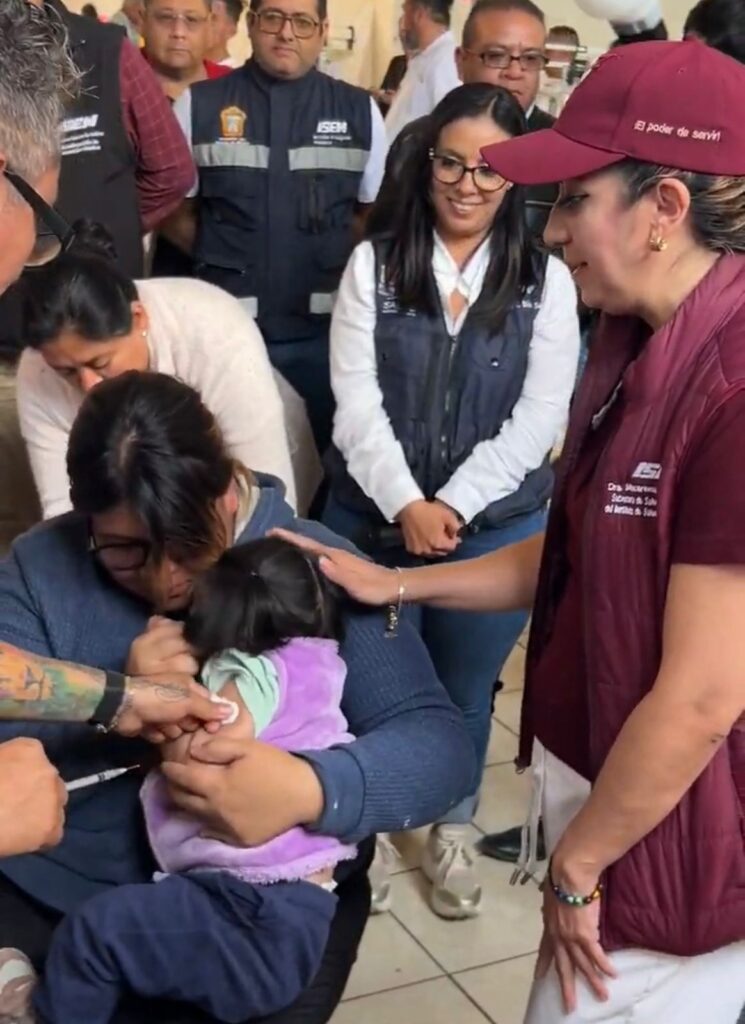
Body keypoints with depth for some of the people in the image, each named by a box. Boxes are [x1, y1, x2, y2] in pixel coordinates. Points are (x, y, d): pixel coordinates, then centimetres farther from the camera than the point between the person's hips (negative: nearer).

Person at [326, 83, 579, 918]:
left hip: (495, 526, 0)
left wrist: (453, 507, -15)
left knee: (462, 690, 14)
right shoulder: (374, 263, 0)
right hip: (370, 516, 1)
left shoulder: (547, 281, -1)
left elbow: (539, 417, -7)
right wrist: (406, 505, -19)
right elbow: (354, 399, -8)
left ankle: (452, 834, 38)